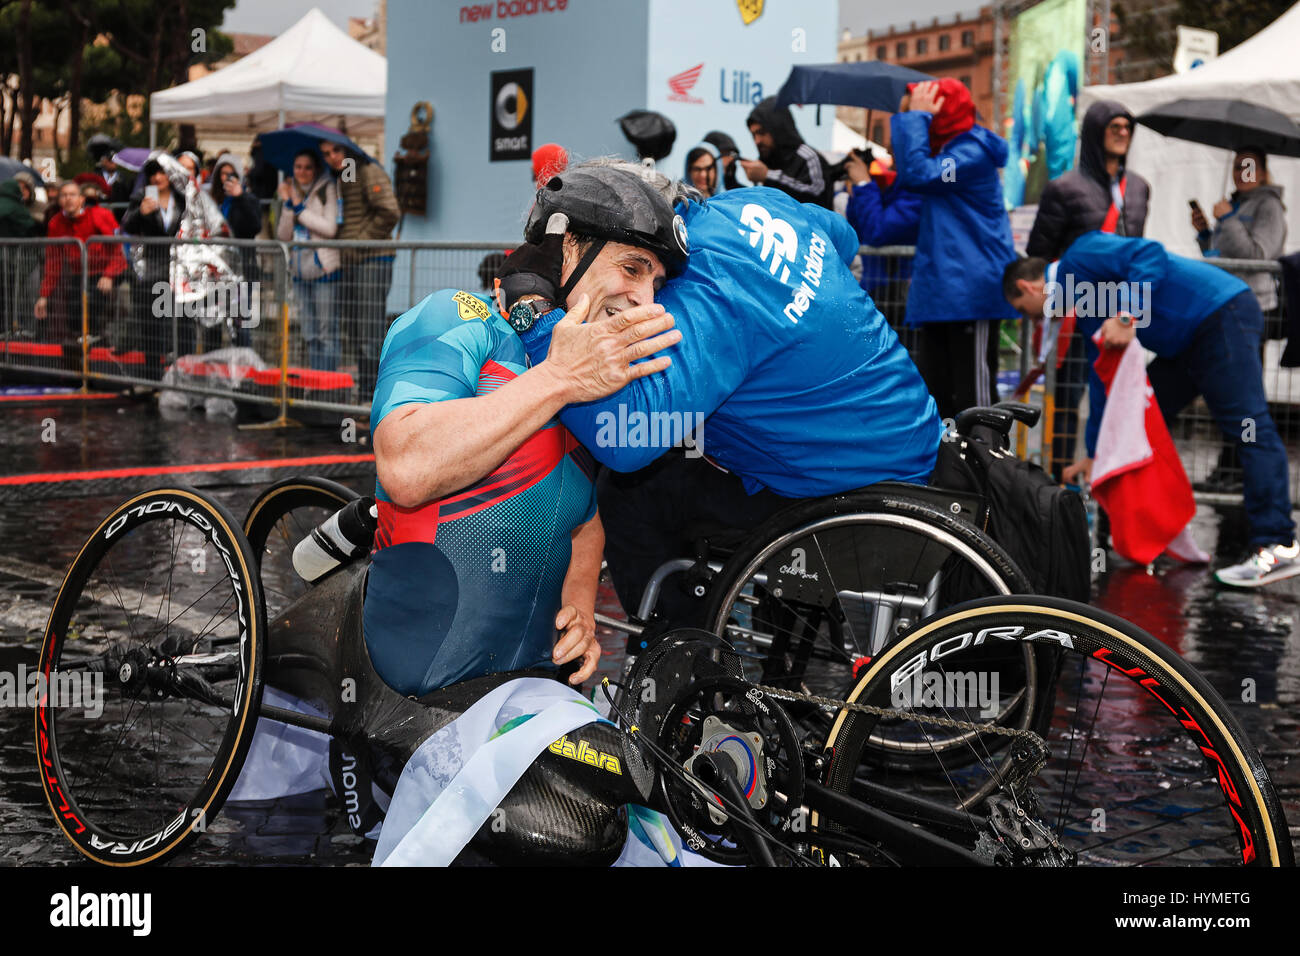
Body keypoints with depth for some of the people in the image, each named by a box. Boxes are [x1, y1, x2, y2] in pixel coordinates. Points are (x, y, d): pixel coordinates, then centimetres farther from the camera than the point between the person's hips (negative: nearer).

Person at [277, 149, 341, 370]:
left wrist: (299, 208, -9)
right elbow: (283, 235, 7)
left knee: (326, 332, -8)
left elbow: (330, 228, -14)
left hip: (323, 268, -6)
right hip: (300, 269, 6)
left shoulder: (326, 189, -2)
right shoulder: (292, 192, 15)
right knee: (310, 334, 10)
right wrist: (287, 203, -4)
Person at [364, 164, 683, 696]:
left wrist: (578, 603, 7)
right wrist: (559, 379, -24)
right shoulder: (458, 320, -7)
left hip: (537, 669, 7)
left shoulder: (601, 388, 17)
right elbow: (403, 470, -26)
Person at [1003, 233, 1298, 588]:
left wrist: (1127, 316, -27)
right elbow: (1102, 377, 25)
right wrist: (1094, 453, 27)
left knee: (1248, 429, -16)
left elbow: (1150, 255, -20)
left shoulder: (1079, 257, -5)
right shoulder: (1083, 307, 22)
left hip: (1224, 314, -10)